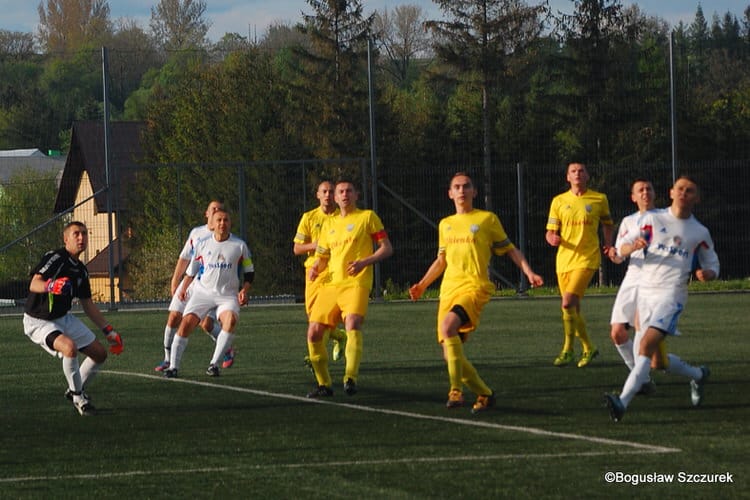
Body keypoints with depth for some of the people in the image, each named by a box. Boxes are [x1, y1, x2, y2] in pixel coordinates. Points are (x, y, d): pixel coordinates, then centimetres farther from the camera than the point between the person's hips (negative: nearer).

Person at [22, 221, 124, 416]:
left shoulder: (81, 270, 7)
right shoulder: (55, 258, -19)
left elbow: (87, 305, 17)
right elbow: (34, 284, -32)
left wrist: (108, 330, 16)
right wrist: (50, 286, -55)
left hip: (64, 318, 9)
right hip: (39, 321, -9)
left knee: (100, 353, 8)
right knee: (70, 347, -34)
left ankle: (76, 391, 29)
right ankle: (77, 397, -16)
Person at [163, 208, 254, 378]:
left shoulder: (240, 246, 2)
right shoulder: (203, 245, 6)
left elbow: (249, 271, 10)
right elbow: (192, 269, 18)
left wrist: (244, 291, -4)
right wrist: (183, 289, 9)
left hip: (228, 295, -1)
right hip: (203, 292, 1)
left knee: (230, 320, -29)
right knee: (186, 322, -16)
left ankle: (214, 364, -21)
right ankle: (173, 366, -8)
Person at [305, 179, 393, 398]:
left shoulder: (368, 217, 5)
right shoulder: (330, 225, 21)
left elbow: (387, 248, 1)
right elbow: (322, 256, 27)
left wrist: (364, 261, -15)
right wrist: (315, 268, 3)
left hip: (356, 283, -6)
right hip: (331, 284, 6)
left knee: (352, 324, -29)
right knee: (314, 332, 0)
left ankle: (351, 378, -38)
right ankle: (324, 383, 12)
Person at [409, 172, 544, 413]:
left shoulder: (487, 219, 6)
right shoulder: (445, 224, 19)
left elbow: (509, 249, 10)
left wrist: (529, 272, -2)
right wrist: (422, 284, 23)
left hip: (475, 287, -6)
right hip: (448, 291, 6)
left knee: (447, 326, -34)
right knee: (450, 356, -2)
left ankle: (456, 390, -32)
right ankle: (484, 394, 17)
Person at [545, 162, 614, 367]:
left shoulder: (599, 199, 4)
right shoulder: (559, 201, 8)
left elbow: (607, 224, 18)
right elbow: (550, 231, 7)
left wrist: (608, 243, 1)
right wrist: (552, 238, -16)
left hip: (586, 258, -4)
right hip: (564, 259, 4)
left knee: (568, 303, -20)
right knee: (573, 310, 8)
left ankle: (567, 350, -11)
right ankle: (588, 348, 26)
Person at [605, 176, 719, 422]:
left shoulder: (700, 233, 7)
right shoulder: (652, 219, 8)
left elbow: (713, 265, 17)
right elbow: (622, 249, 5)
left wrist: (707, 273, -7)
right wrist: (634, 245, -19)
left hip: (672, 294, -4)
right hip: (645, 291, 4)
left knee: (646, 346, -23)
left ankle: (623, 401, -33)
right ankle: (698, 375, 37)